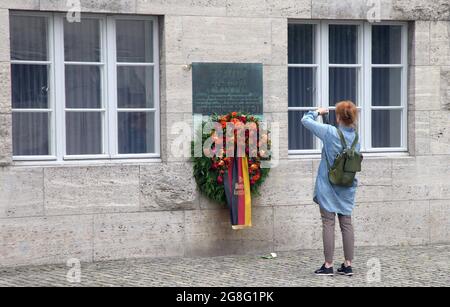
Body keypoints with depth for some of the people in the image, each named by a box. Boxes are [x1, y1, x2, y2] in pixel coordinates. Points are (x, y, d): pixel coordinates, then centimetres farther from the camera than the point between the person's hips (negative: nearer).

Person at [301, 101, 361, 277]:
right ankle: (348, 265, 12)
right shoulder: (356, 138, 1)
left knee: (328, 224, 0)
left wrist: (318, 112, 11)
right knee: (346, 224, 9)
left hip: (328, 187, -4)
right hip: (347, 189, 5)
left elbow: (305, 120, -7)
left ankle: (328, 266, 2)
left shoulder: (330, 132, -14)